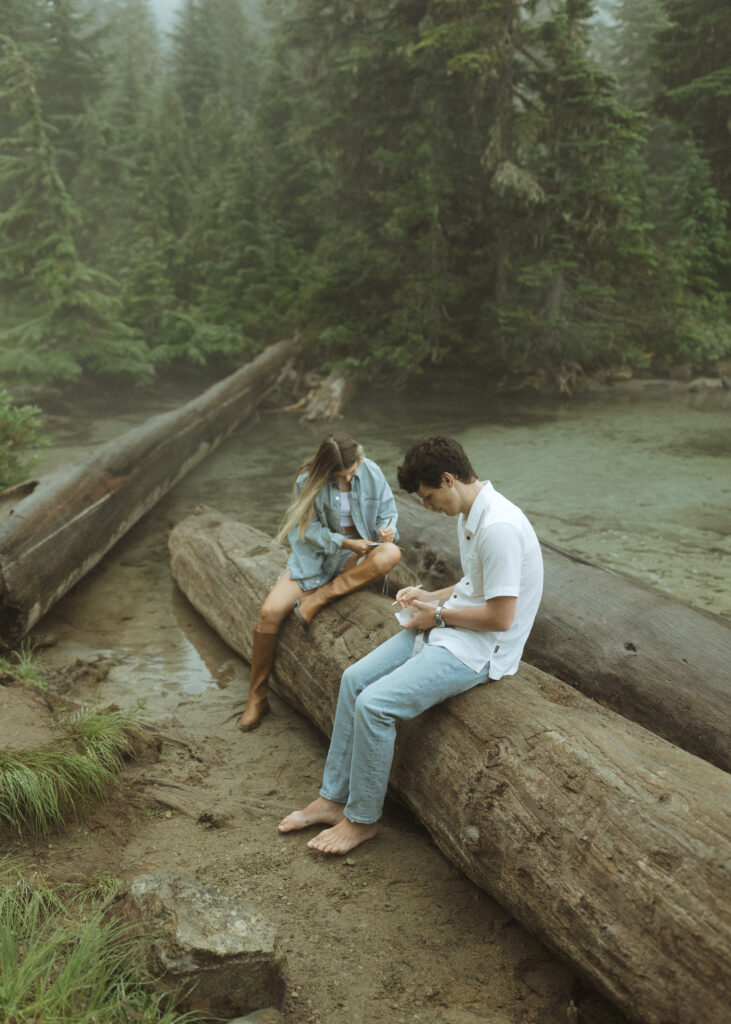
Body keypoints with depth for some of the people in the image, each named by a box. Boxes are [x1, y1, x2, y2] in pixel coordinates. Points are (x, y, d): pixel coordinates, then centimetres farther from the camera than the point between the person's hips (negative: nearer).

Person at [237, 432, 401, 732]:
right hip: (316, 553, -1)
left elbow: (388, 511, 6)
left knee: (391, 554, -36)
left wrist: (387, 529, -17)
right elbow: (309, 529, -9)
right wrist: (344, 543, -22)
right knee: (270, 612, -20)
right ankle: (257, 697, -3)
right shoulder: (309, 481, -10)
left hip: (357, 554, 1)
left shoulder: (372, 473, -5)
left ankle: (317, 599, -26)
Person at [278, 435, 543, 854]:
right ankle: (334, 799, 13)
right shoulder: (470, 513, 8)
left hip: (478, 649, -10)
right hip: (446, 629, 10)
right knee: (355, 678, 2)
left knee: (375, 705, -18)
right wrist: (431, 596, 6)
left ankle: (363, 819, 4)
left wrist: (438, 615, -12)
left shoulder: (499, 527, -25)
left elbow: (500, 616, -25)